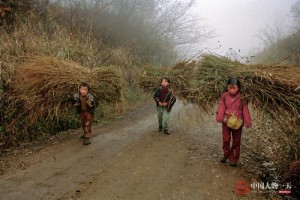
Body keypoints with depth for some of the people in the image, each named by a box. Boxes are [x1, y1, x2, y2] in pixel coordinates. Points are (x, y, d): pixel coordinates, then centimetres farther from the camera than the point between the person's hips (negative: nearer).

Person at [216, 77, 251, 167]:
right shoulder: (224, 96, -4)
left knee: (236, 142, 9)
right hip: (226, 121, 1)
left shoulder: (241, 98, -7)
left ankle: (233, 159, 21)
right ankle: (226, 155, 28)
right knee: (226, 139, 6)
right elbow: (221, 107, -6)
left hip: (237, 123, 0)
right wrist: (220, 118, -16)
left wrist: (248, 121, -6)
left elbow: (245, 110, -3)